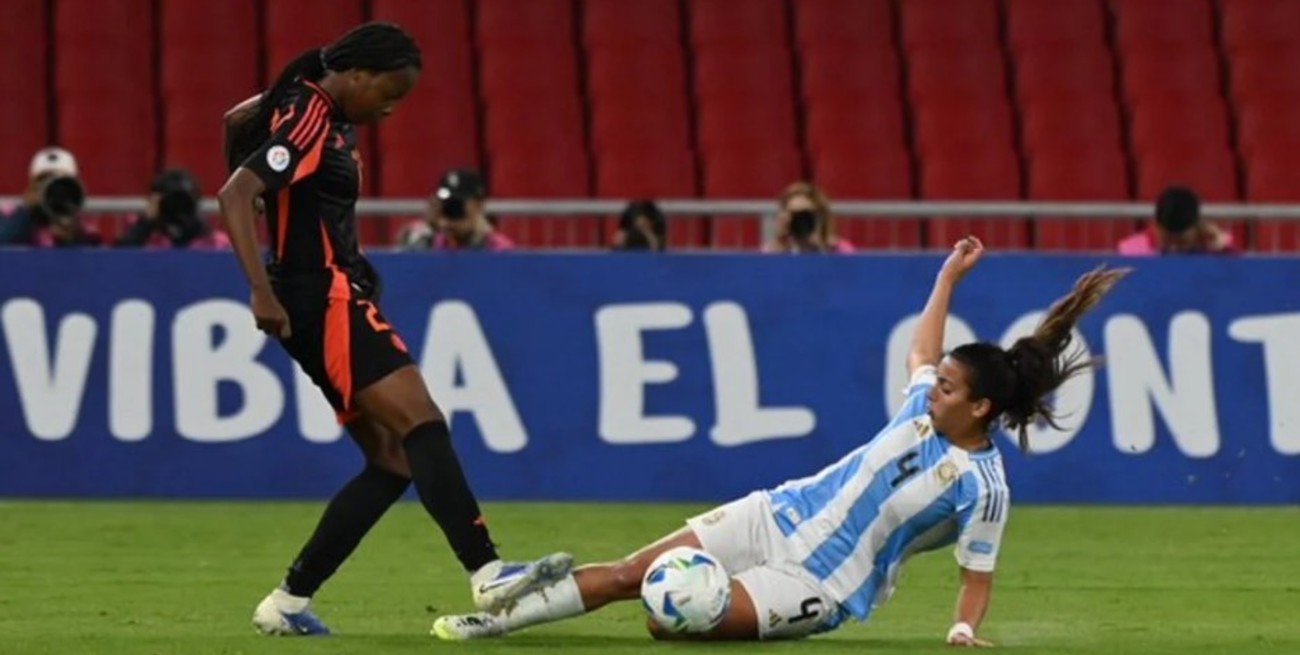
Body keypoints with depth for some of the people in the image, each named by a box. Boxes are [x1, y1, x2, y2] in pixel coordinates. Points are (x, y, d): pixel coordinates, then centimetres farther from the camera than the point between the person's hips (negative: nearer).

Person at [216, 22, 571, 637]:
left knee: (392, 459, 6)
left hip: (333, 300, 11)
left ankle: (289, 601, 6)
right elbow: (233, 197, -26)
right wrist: (263, 292, -33)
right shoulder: (311, 125, -16)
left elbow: (239, 120, 32)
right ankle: (488, 573, -35)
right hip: (325, 300, -11)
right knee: (423, 428, -22)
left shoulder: (320, 110, 13)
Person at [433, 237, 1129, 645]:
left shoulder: (981, 488, -16)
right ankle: (496, 619, 5)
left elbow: (977, 575, -7)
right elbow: (921, 350, 22)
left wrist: (963, 631, -21)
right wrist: (949, 275, 24)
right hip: (777, 518, 6)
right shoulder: (925, 406, 2)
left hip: (816, 586, -6)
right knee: (627, 575, -1)